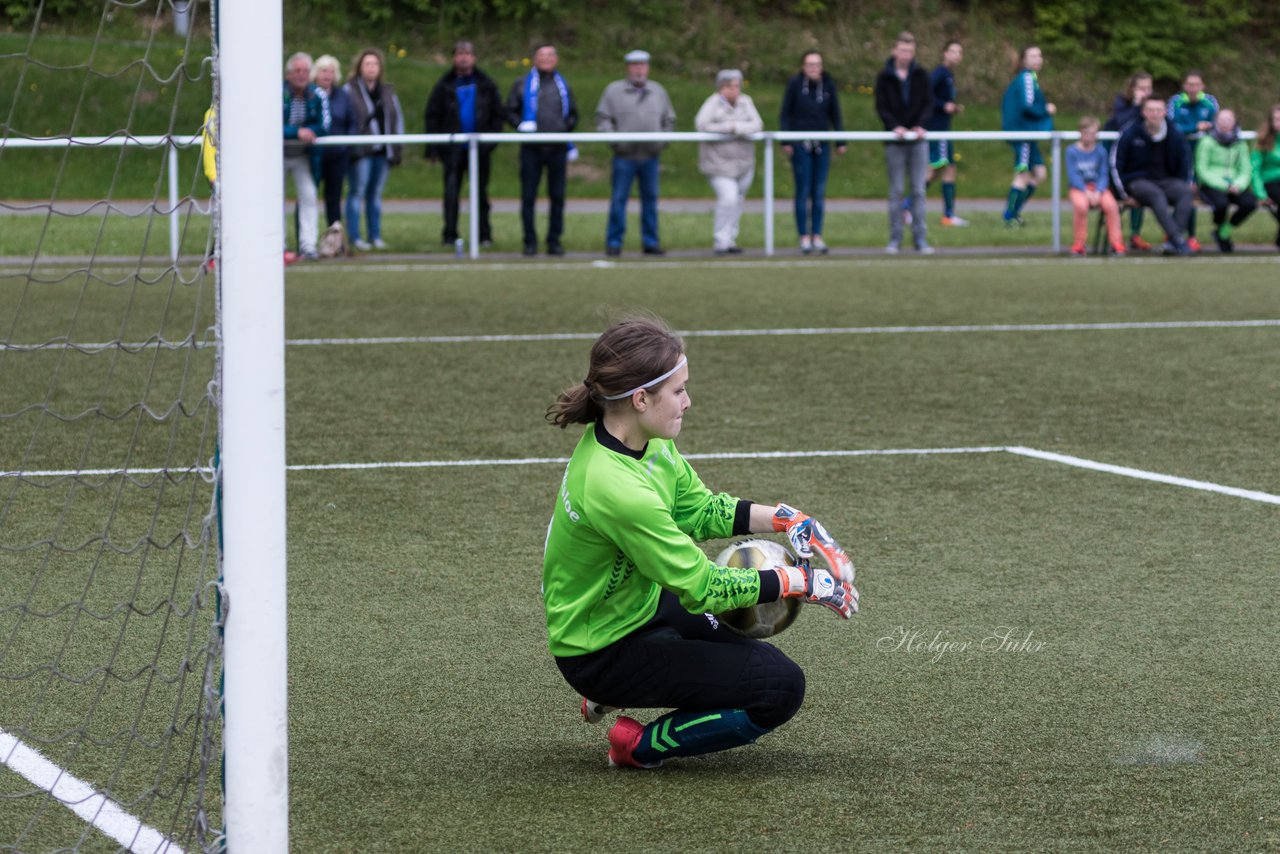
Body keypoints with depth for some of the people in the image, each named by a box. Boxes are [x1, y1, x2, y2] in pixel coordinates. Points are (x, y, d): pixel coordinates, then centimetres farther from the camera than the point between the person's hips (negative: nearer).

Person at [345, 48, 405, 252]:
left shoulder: (387, 91, 15)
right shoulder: (350, 90, -1)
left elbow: (397, 118, 16)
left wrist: (397, 149, 10)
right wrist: (349, 146, -10)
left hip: (383, 150, 5)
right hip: (361, 150, -5)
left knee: (376, 193, 10)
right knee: (357, 192, -5)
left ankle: (375, 236, 13)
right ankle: (354, 237, -4)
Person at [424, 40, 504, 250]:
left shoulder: (485, 85, 5)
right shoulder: (445, 85, 2)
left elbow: (498, 113, 9)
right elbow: (431, 116, 3)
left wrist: (491, 140, -3)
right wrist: (434, 147, -3)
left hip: (480, 147, 1)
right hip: (453, 148, -1)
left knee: (481, 191, 7)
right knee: (451, 191, -6)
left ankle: (484, 234, 14)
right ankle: (450, 235, -3)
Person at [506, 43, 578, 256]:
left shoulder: (563, 86, 14)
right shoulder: (522, 85, 7)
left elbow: (573, 114, 20)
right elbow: (510, 111, 7)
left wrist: (567, 127, 0)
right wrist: (520, 124, -11)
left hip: (557, 148, 2)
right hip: (531, 149, -2)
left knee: (557, 196, 3)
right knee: (528, 196, -1)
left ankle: (554, 241, 10)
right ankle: (530, 241, 5)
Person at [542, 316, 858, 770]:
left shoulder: (646, 442, -7)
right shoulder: (615, 488, -34)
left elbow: (699, 507, 9)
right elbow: (701, 588, -26)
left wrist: (786, 519, -4)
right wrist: (803, 583, -17)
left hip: (636, 603, 9)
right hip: (599, 656, -9)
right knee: (782, 689, -15)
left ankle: (615, 693, 23)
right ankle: (643, 746, -1)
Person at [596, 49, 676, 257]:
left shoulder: (658, 91, 14)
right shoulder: (614, 90, 4)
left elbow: (669, 120, 21)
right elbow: (602, 118, 1)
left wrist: (664, 140, 6)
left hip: (650, 155, 3)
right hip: (625, 155, -3)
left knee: (650, 199, 6)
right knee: (618, 199, -5)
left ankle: (651, 242, 12)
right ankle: (614, 243, 0)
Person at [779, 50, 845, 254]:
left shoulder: (828, 85, 6)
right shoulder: (794, 84, -2)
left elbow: (835, 115, 13)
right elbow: (785, 115, 1)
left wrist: (841, 141, 7)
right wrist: (785, 142, -7)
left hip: (822, 145, 3)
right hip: (800, 145, -3)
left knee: (820, 191, 2)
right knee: (803, 191, -2)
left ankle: (817, 236, 7)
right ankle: (804, 237, 3)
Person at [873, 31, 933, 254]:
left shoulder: (921, 75, 5)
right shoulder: (885, 77, 1)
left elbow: (929, 103, 3)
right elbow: (881, 107, -3)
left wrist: (920, 125, -14)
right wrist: (894, 126, -18)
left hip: (918, 140, 1)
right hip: (895, 141, -1)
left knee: (918, 191, 2)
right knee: (896, 191, 2)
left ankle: (920, 238, 4)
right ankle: (895, 239, 5)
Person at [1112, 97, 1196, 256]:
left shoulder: (1174, 135, 6)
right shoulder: (1130, 134, -2)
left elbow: (1184, 164, 16)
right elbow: (1116, 163, 1)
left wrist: (1184, 183, 3)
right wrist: (1124, 188, -5)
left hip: (1166, 181, 3)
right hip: (1138, 182, -3)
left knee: (1186, 192, -29)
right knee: (1156, 194, -37)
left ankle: (1172, 243, -38)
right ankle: (1178, 241, -47)